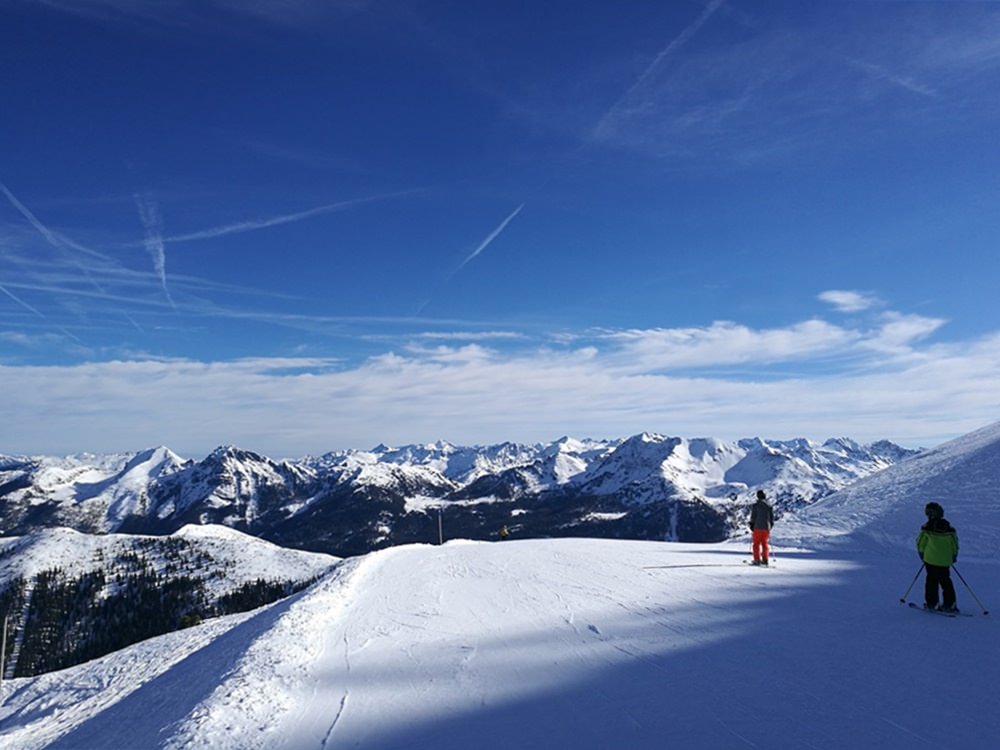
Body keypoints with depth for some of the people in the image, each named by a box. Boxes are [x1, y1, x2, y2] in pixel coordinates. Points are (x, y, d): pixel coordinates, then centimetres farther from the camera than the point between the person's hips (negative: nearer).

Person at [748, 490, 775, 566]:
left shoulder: (755, 505, -7)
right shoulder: (769, 505, 4)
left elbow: (753, 517, -7)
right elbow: (772, 517, 8)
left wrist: (751, 525, 3)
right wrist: (771, 524, 20)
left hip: (758, 527, -3)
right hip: (767, 527, 3)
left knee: (756, 543, 2)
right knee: (765, 544, 11)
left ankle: (757, 560, -2)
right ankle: (765, 559, 10)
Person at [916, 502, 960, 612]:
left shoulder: (927, 528, -8)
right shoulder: (949, 529, 2)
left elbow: (920, 543, -2)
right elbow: (955, 545, 8)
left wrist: (922, 554, 15)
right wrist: (954, 557, 24)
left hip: (931, 559, -3)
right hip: (946, 561, 3)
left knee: (932, 580, 6)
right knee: (946, 581, 13)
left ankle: (931, 603, 7)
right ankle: (949, 604, 12)